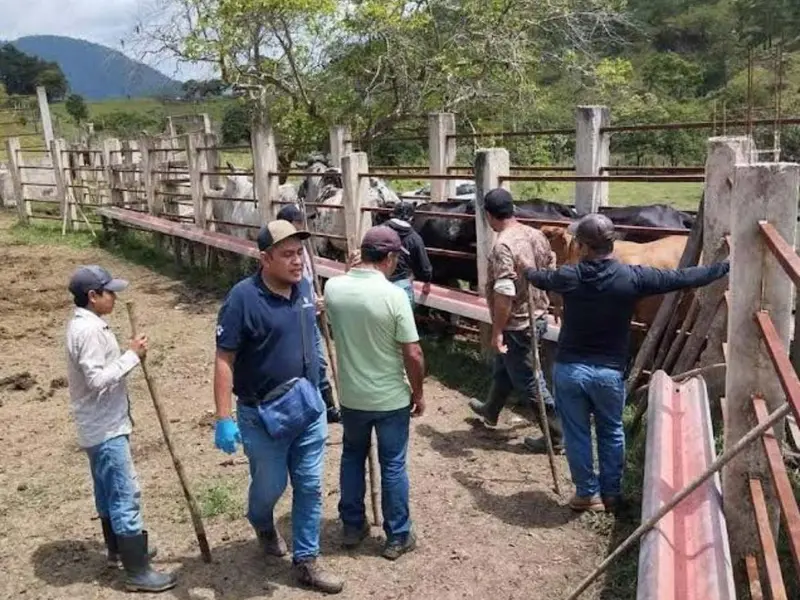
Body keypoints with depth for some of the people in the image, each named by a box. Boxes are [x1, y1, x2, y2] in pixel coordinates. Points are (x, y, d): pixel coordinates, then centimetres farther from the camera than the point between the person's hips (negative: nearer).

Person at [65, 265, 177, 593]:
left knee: (109, 492, 22)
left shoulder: (85, 324, 10)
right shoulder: (88, 330, -23)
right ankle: (137, 572, 2)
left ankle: (119, 549, 38)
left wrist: (129, 356, 6)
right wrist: (131, 356, -21)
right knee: (126, 495, -5)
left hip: (100, 426, 11)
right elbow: (97, 380, -26)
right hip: (105, 429, -11)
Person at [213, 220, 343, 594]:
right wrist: (224, 419, -21)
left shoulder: (304, 287, -1)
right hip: (263, 413, -5)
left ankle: (305, 562, 28)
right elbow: (224, 360, -18)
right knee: (270, 486, 14)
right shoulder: (243, 297, -19)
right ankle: (263, 525, 49)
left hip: (309, 406, 5)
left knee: (310, 487, 11)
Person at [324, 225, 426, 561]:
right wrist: (418, 394, -2)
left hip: (351, 396, 4)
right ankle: (397, 537, 24)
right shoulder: (393, 295, -22)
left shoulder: (332, 288, -8)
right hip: (391, 398, -4)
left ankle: (352, 527, 34)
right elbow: (413, 354, -18)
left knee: (352, 457, 22)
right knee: (393, 465, 11)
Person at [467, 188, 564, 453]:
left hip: (517, 324, -9)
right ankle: (490, 411, 49)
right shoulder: (536, 235, 1)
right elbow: (551, 271, 11)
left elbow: (504, 293, -30)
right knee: (503, 368, 28)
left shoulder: (503, 245, -25)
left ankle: (555, 437, 16)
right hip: (537, 317, 9)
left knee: (529, 381, 5)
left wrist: (497, 331, -22)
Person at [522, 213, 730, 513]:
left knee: (576, 433, 14)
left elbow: (541, 278, 13)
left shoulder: (569, 276, -9)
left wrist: (529, 269, 38)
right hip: (609, 372, 0)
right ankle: (611, 493, 31)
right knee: (611, 433, 20)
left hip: (569, 369, 0)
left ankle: (588, 494, 25)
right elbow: (682, 278, -6)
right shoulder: (631, 277, -13)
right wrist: (726, 267, 6)